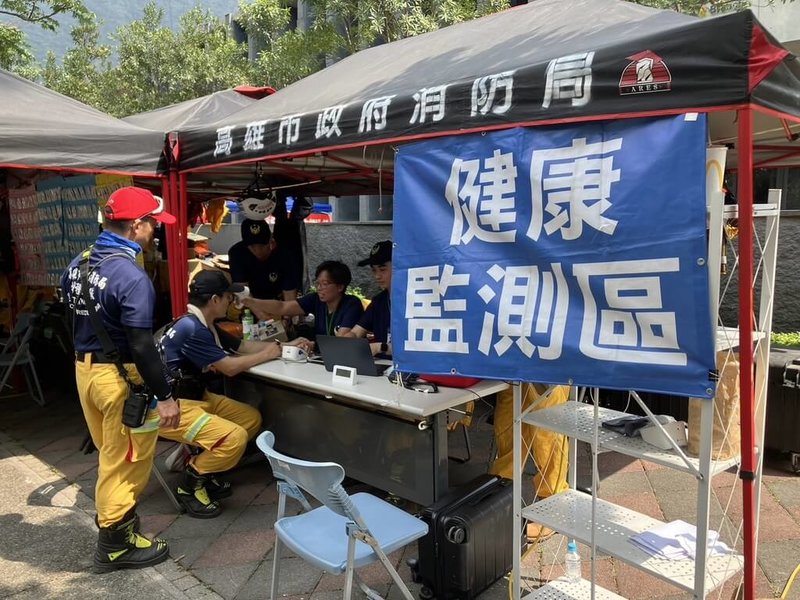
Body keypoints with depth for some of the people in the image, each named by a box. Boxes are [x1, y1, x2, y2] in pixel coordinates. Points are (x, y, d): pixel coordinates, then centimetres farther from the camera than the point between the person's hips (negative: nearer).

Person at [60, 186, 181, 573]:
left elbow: (71, 318, 13)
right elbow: (140, 346, -25)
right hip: (119, 377, -8)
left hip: (84, 369, 9)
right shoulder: (131, 276, -24)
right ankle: (115, 543, 22)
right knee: (125, 460, 8)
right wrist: (164, 395, -18)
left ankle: (114, 516, 41)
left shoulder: (78, 263, 4)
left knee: (111, 454, 24)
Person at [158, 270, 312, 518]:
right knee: (234, 437, -27)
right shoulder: (190, 328, -23)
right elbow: (229, 367, -19)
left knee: (252, 418, 9)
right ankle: (190, 485, -2)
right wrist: (267, 355, -4)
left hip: (196, 397, 11)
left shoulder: (204, 325, 8)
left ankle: (202, 465, 15)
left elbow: (243, 346, 16)